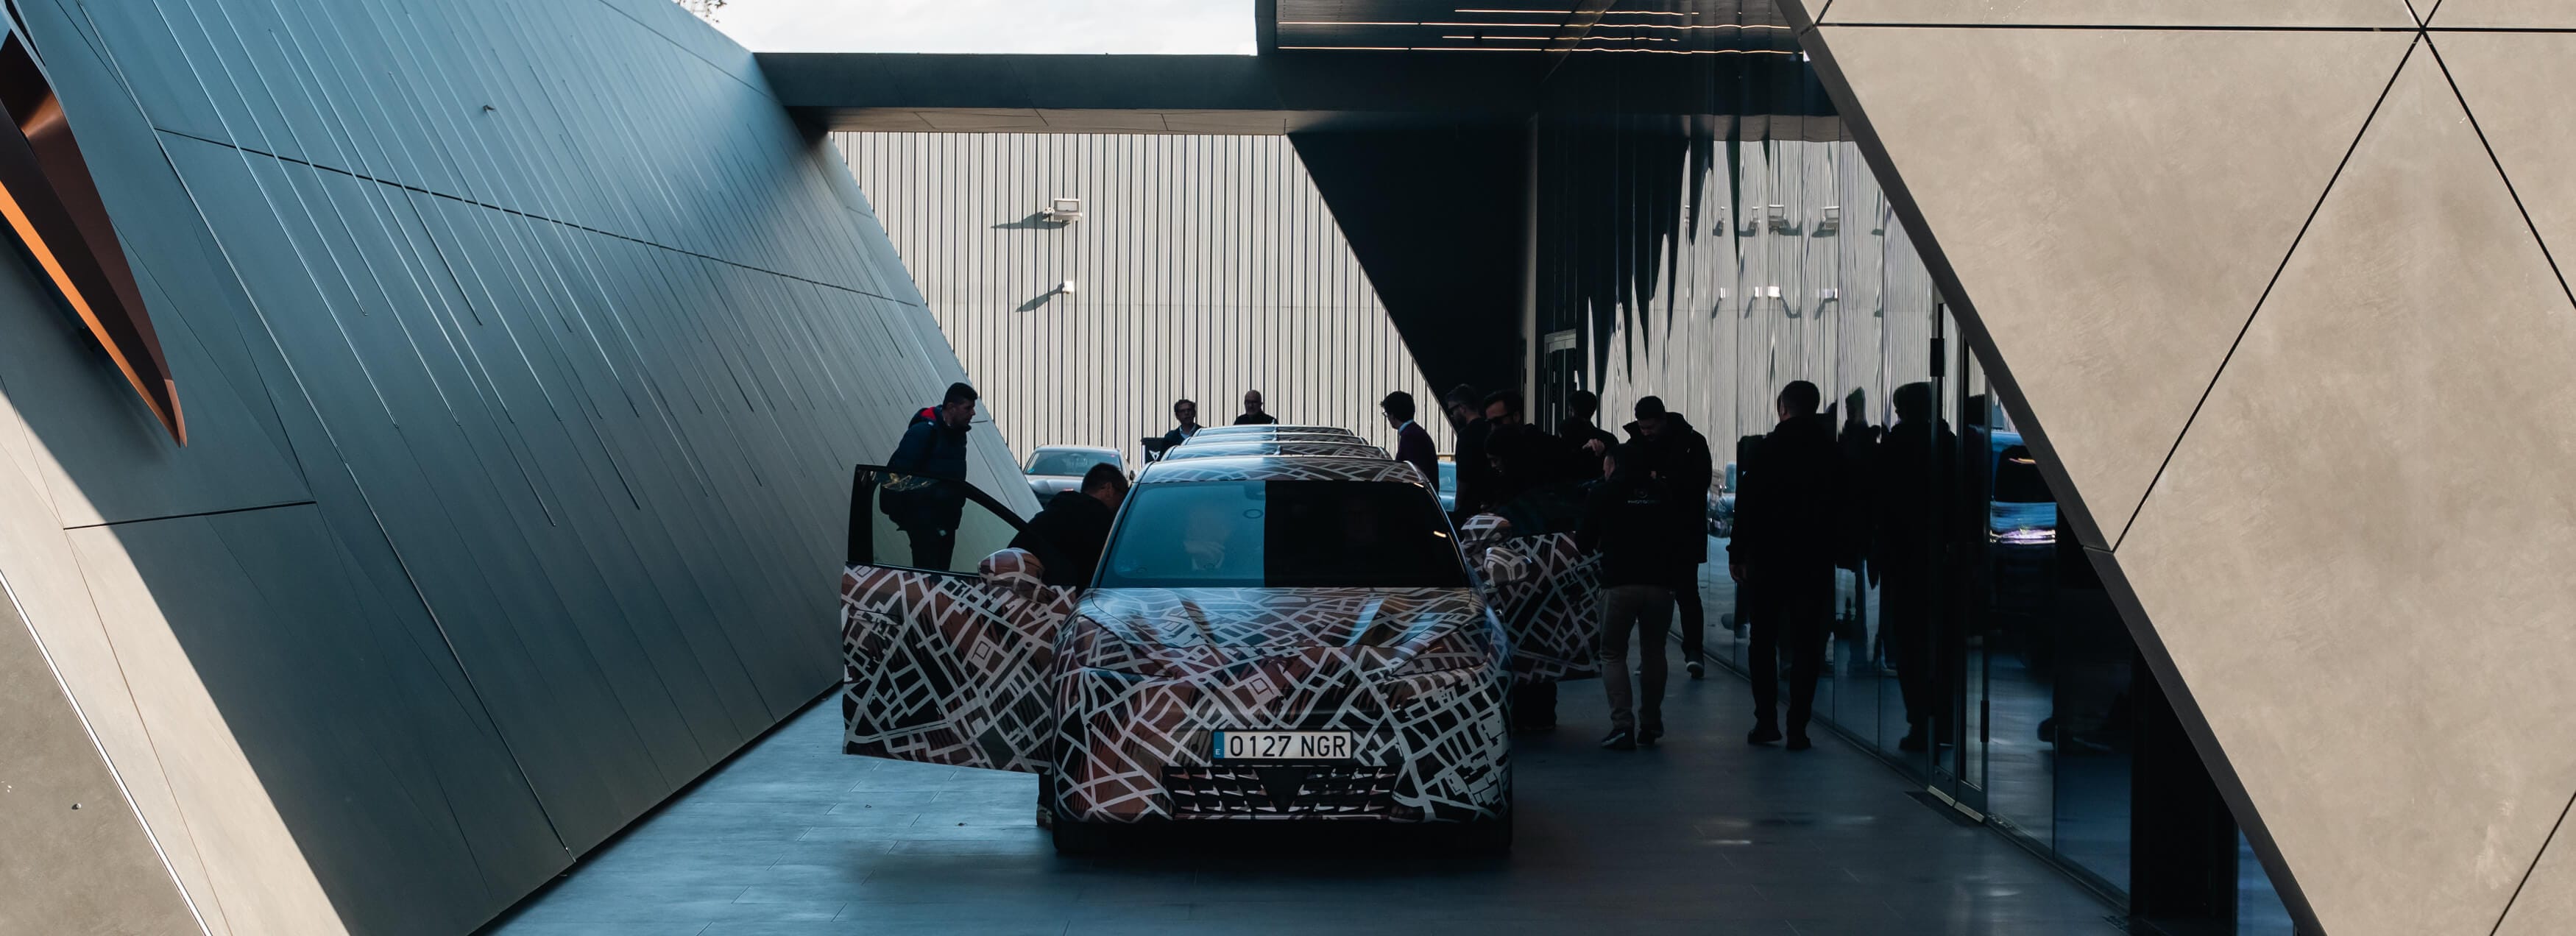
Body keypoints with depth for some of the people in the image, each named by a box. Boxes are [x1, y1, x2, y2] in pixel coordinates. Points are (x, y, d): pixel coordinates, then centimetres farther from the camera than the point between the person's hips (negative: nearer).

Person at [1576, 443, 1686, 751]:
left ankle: (1623, 725, -8)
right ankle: (1650, 725, 19)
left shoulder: (1603, 493, 3)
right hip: (1660, 584, 3)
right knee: (1653, 653, 17)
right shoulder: (1663, 493, 10)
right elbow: (1680, 538, 17)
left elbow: (1584, 541, 10)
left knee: (1613, 654, 6)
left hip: (1619, 584, -3)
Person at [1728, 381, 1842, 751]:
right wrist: (1840, 552, 10)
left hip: (1768, 557, -1)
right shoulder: (1832, 453, 1)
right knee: (1806, 644, 3)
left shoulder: (1767, 449, -6)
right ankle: (1798, 727, -2)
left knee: (1763, 640, 11)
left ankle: (1766, 720, 8)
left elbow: (1746, 504, -6)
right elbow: (1843, 506, 4)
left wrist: (1737, 552, 1)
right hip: (1816, 561, 1)